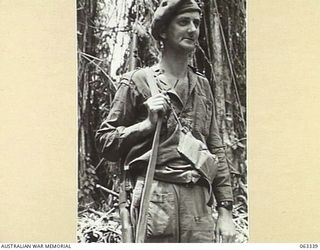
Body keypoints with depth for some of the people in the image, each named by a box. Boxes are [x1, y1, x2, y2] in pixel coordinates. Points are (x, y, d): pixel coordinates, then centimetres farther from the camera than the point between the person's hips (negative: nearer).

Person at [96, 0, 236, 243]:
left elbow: (216, 150, 17)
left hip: (200, 203, 4)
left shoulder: (202, 86, 19)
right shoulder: (137, 81, 5)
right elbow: (105, 142, 6)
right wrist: (148, 123, -8)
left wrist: (225, 210, 9)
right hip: (155, 200, -4)